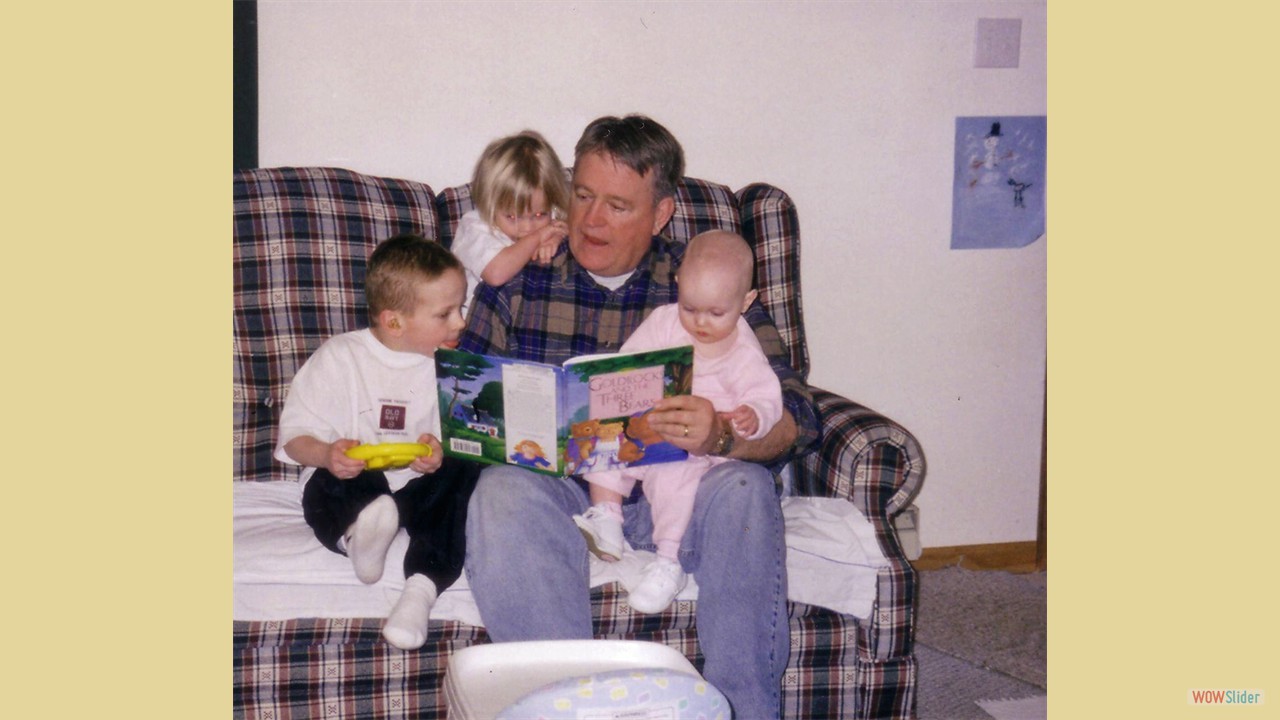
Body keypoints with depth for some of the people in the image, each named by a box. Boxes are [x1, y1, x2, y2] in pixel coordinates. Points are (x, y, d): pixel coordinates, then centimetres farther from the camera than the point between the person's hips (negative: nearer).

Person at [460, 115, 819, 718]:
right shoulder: (518, 279, 9)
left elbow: (796, 417, -4)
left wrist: (720, 435, -27)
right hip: (554, 485, 0)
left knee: (742, 487, -30)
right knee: (501, 493, -32)